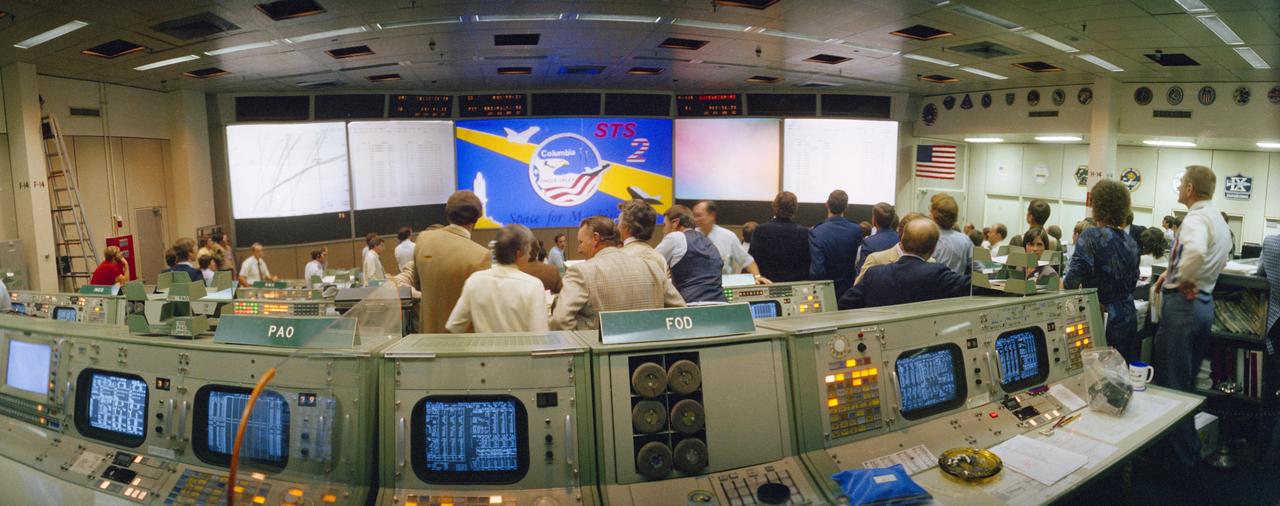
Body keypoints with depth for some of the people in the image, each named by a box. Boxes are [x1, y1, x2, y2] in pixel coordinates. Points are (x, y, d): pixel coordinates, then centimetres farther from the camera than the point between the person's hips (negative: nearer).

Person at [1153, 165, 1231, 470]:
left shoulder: (1195, 218, -18)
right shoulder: (1219, 220, 14)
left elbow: (1196, 251, -39)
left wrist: (1182, 280, -22)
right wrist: (1175, 273, 13)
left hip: (1182, 303, -10)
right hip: (1205, 303, 10)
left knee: (1172, 385, -1)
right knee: (1189, 382, 20)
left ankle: (1183, 455, 5)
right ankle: (1189, 447, 30)